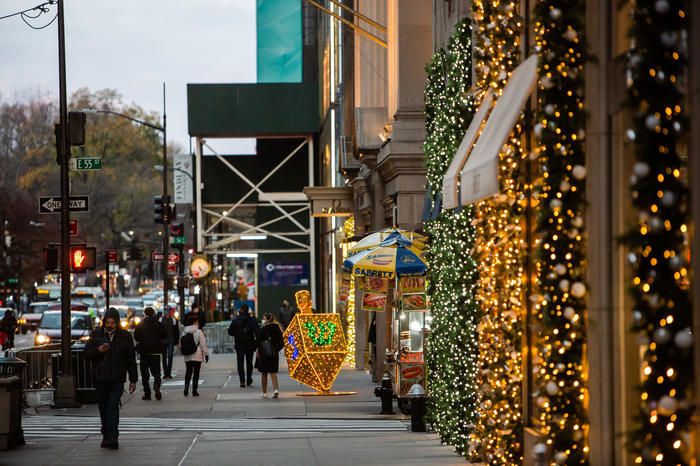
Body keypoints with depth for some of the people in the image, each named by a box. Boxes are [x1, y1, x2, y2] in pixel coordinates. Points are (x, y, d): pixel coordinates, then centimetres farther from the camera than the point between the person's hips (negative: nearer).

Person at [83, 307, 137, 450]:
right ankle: (106, 436, 15)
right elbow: (86, 354, 3)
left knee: (113, 407, -14)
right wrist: (98, 350, -17)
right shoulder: (96, 334, 6)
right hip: (100, 379, 2)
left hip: (117, 379, -2)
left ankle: (112, 437, -20)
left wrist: (133, 380, 7)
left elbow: (131, 359, 10)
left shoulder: (125, 336, 6)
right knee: (103, 408, 6)